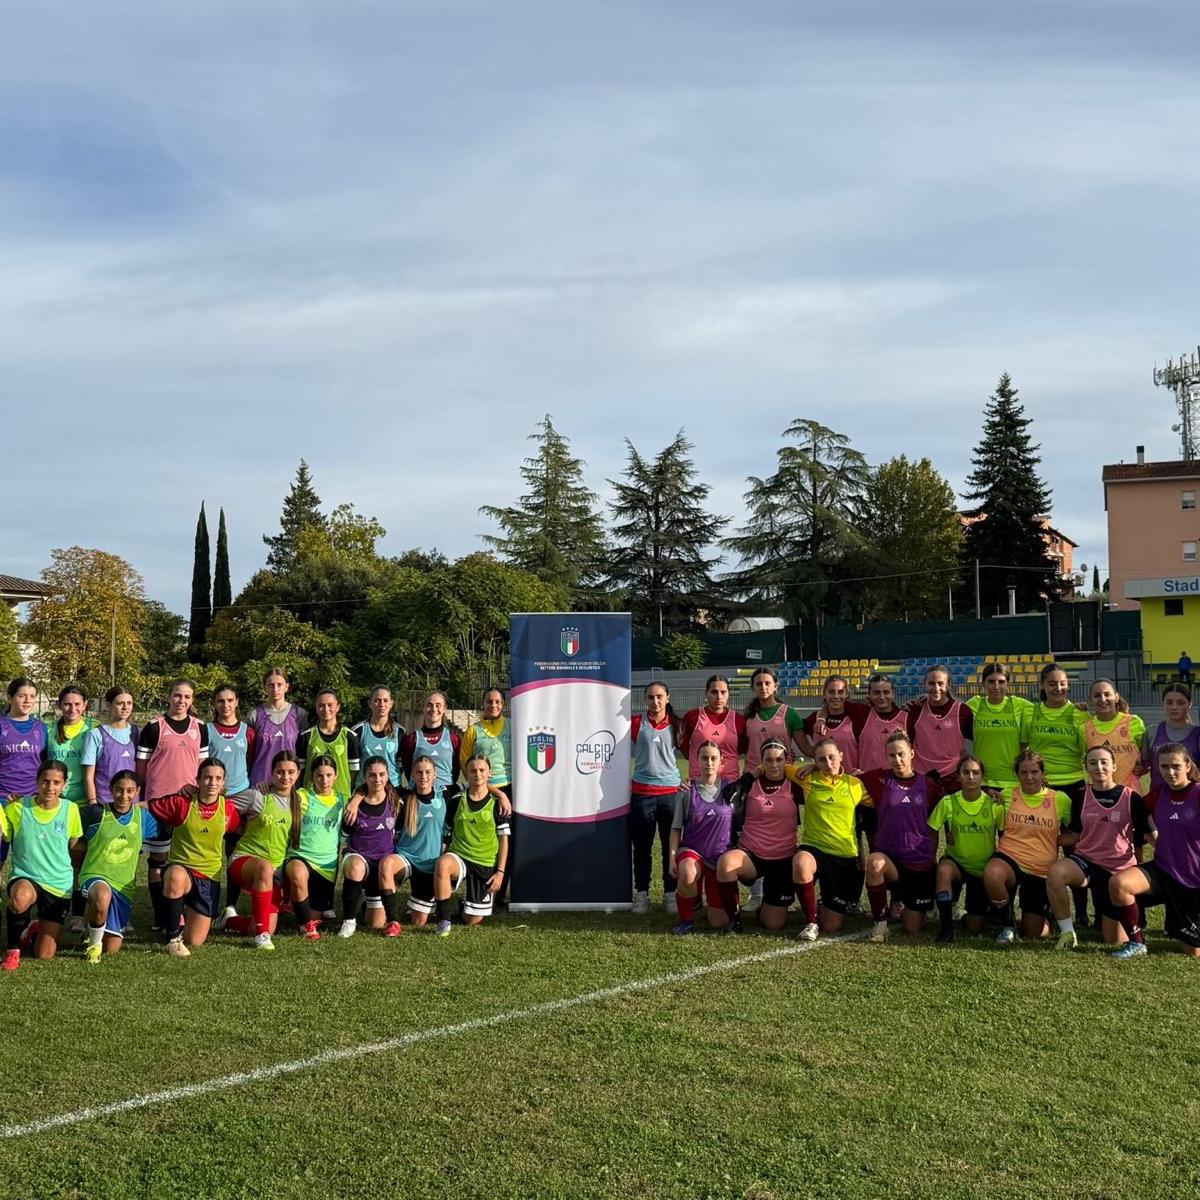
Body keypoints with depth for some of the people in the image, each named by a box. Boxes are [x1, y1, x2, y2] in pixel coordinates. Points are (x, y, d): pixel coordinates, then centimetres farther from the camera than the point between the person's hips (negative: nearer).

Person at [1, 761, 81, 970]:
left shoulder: (70, 810, 0)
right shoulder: (18, 807, -4)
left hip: (59, 885, 2)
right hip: (25, 877, -1)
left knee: (44, 955, -2)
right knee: (21, 897, -42)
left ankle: (36, 930, 36)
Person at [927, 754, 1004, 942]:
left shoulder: (994, 805, -13)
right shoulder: (947, 803, -13)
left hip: (984, 869, 1)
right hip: (956, 863, -1)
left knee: (975, 928, -1)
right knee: (944, 868, -39)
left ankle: (967, 915, 38)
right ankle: (946, 924, -23)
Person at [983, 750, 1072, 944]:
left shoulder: (1060, 800, -2)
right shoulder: (1007, 796, 0)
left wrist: (1052, 839, -7)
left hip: (1042, 870, 0)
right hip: (1010, 859, 0)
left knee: (1032, 934, 5)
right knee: (991, 873, -39)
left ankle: (1042, 916, 44)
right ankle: (1008, 924, -13)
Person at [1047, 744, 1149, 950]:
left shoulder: (1131, 798, -6)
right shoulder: (1082, 798, 2)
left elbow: (1149, 833, 1)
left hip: (1119, 869, -1)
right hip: (1086, 860, 1)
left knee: (1116, 940, 1)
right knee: (1054, 873, -35)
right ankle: (1067, 933, -17)